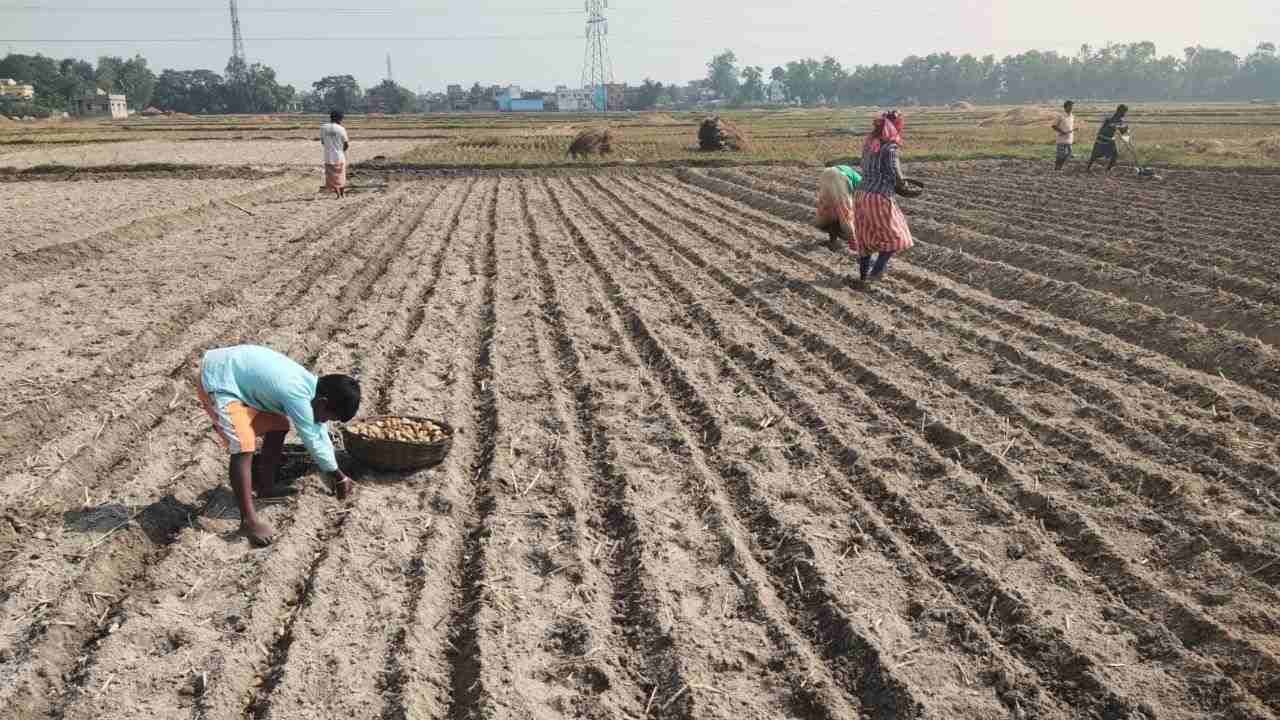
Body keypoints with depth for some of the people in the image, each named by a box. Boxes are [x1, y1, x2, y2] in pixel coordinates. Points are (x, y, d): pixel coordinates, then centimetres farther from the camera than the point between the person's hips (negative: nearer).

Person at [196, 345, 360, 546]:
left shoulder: (312, 386, 0)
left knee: (278, 426, 15)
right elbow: (313, 441, -18)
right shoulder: (298, 396, -28)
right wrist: (340, 477, -5)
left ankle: (265, 486, 28)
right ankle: (248, 520, -18)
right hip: (218, 380, -10)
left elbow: (320, 433, 12)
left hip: (239, 373, 10)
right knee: (244, 447, -21)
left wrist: (336, 476, 17)